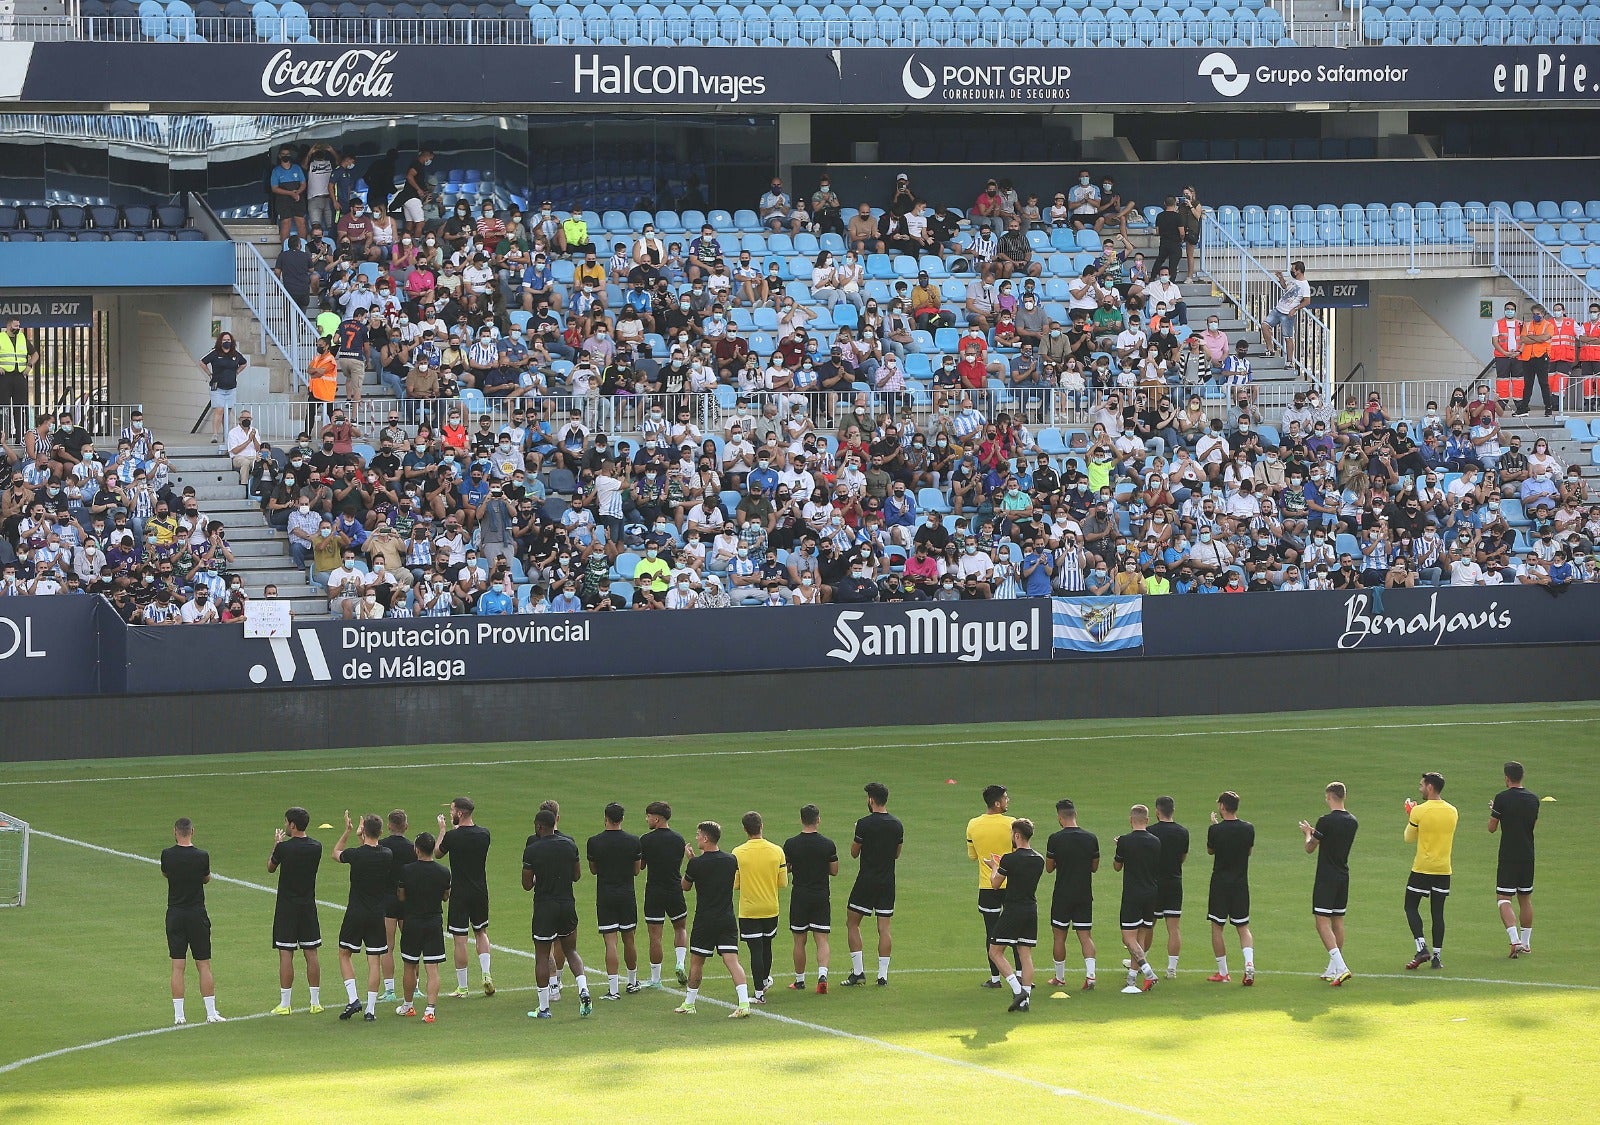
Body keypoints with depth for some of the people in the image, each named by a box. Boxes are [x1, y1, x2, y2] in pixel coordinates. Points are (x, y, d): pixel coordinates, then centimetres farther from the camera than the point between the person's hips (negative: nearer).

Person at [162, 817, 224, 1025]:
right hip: (197, 914, -1)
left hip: (175, 915, 1)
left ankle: (178, 1014, -1)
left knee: (178, 966, 3)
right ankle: (211, 1013, 4)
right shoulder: (202, 856, -8)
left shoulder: (167, 855, -6)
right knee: (204, 965, 5)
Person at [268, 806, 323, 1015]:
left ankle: (285, 1004, -1)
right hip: (308, 905, 4)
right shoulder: (316, 847, -1)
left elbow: (270, 868, 3)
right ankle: (315, 1002, 10)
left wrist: (276, 844, 17)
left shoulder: (284, 848, -14)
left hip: (287, 905, -4)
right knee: (311, 953, 8)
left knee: (286, 954, -1)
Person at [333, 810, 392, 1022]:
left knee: (345, 954, 14)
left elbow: (336, 854, 9)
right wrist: (362, 839, 19)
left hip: (356, 912, -3)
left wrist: (347, 831, 15)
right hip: (378, 915, 3)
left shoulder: (356, 854, -14)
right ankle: (370, 1009, 2)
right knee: (375, 960, 5)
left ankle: (352, 999, 0)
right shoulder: (386, 855, -4)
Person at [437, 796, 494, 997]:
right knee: (481, 932, 22)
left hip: (460, 893, -5)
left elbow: (438, 853, 3)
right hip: (480, 891, 5)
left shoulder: (452, 836, -16)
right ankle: (486, 975, 7)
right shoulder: (484, 834, -2)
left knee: (460, 939, 1)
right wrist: (456, 828, 23)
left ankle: (462, 987, 5)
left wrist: (442, 829, 14)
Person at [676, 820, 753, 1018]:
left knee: (696, 962, 11)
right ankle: (744, 1004, -18)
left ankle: (689, 1004, 23)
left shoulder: (696, 863, -11)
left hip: (704, 921, -3)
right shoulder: (731, 861, 2)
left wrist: (690, 859, 15)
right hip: (727, 919, 3)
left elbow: (685, 887, 5)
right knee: (732, 961, -4)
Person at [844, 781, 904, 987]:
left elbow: (854, 853, -3)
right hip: (888, 882, 4)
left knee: (852, 923, 8)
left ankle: (858, 971, 1)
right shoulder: (897, 825, 4)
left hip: (866, 880, -4)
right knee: (884, 928, 5)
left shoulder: (864, 824, -12)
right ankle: (883, 975, 2)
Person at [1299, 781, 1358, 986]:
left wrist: (1308, 833, 15)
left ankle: (1340, 967, -21)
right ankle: (1333, 969, 19)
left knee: (1322, 922, -8)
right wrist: (1315, 832, 31)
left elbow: (1310, 848, -6)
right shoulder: (1352, 822, 5)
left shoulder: (1326, 821, -17)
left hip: (1326, 877, -7)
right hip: (1343, 876, 7)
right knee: (1338, 921, 14)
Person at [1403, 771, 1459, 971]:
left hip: (1422, 868, -5)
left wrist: (1409, 816, 13)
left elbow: (1409, 838, -1)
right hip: (1444, 869, 5)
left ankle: (1422, 949, -7)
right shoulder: (1452, 811, 4)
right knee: (1438, 912, 8)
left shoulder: (1419, 811, -12)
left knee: (1411, 907, 7)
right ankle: (1437, 956, 6)